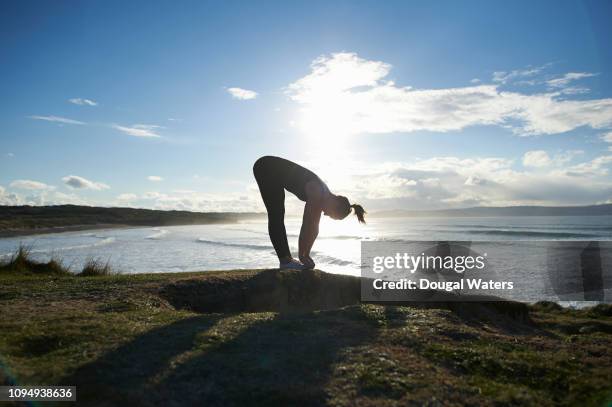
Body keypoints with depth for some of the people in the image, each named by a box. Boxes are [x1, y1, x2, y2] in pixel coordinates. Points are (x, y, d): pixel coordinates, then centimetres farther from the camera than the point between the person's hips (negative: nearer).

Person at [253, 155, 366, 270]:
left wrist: (306, 254, 6)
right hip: (266, 169, -9)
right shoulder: (317, 193, -24)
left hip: (275, 173, 9)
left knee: (277, 217, 9)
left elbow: (313, 227, 4)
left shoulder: (322, 196, 0)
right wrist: (301, 255, -18)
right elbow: (307, 224, -23)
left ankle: (286, 258, 14)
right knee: (276, 216, -10)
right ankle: (285, 260, -9)